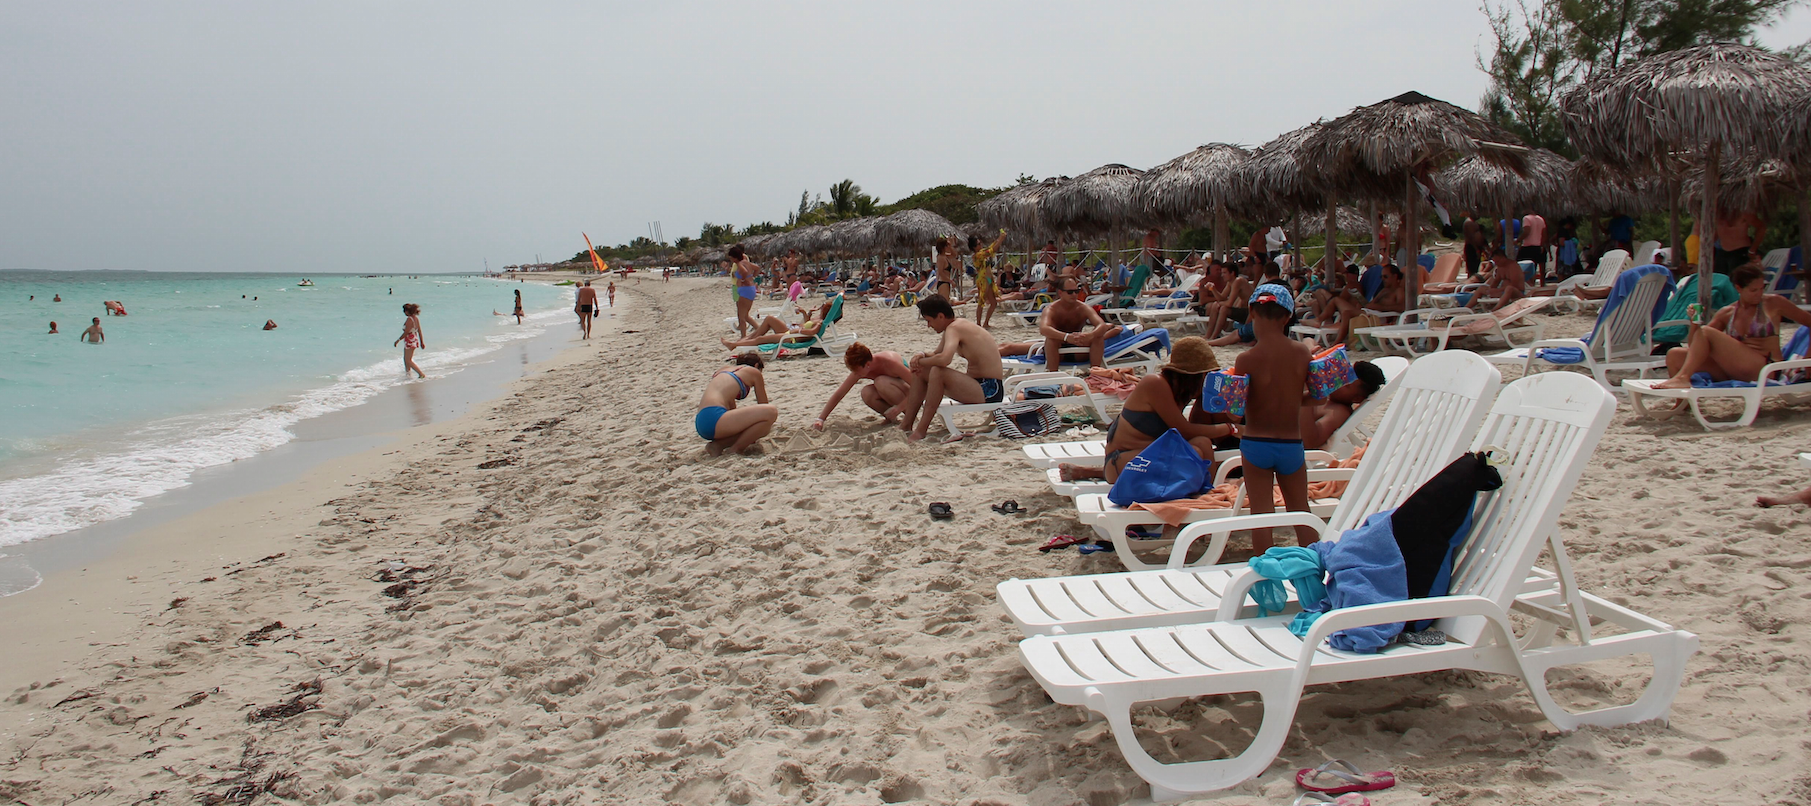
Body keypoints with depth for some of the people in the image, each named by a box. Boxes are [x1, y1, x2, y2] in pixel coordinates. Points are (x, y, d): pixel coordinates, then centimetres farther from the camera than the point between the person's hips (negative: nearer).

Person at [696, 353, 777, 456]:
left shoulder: (723, 370, 32)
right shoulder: (753, 371, 12)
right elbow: (763, 405, 23)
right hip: (714, 420, -9)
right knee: (771, 411, -14)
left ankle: (718, 444, 3)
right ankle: (735, 450, -7)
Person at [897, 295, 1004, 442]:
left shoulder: (954, 328, -18)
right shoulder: (958, 326, 11)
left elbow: (944, 359, -36)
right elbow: (937, 354, 24)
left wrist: (920, 361, -17)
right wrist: (923, 356, 1)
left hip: (989, 390, -11)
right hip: (979, 385, 11)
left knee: (937, 372, -31)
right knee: (920, 372, 12)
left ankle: (921, 431, -24)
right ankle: (906, 425, 12)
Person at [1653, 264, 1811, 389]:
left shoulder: (1773, 303, 7)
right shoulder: (1726, 314, 15)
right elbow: (1694, 345, 13)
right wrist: (1694, 323, -6)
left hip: (1763, 369, -5)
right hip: (1734, 373, 5)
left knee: (1706, 332, -20)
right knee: (1675, 354, -11)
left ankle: (1682, 377, -32)